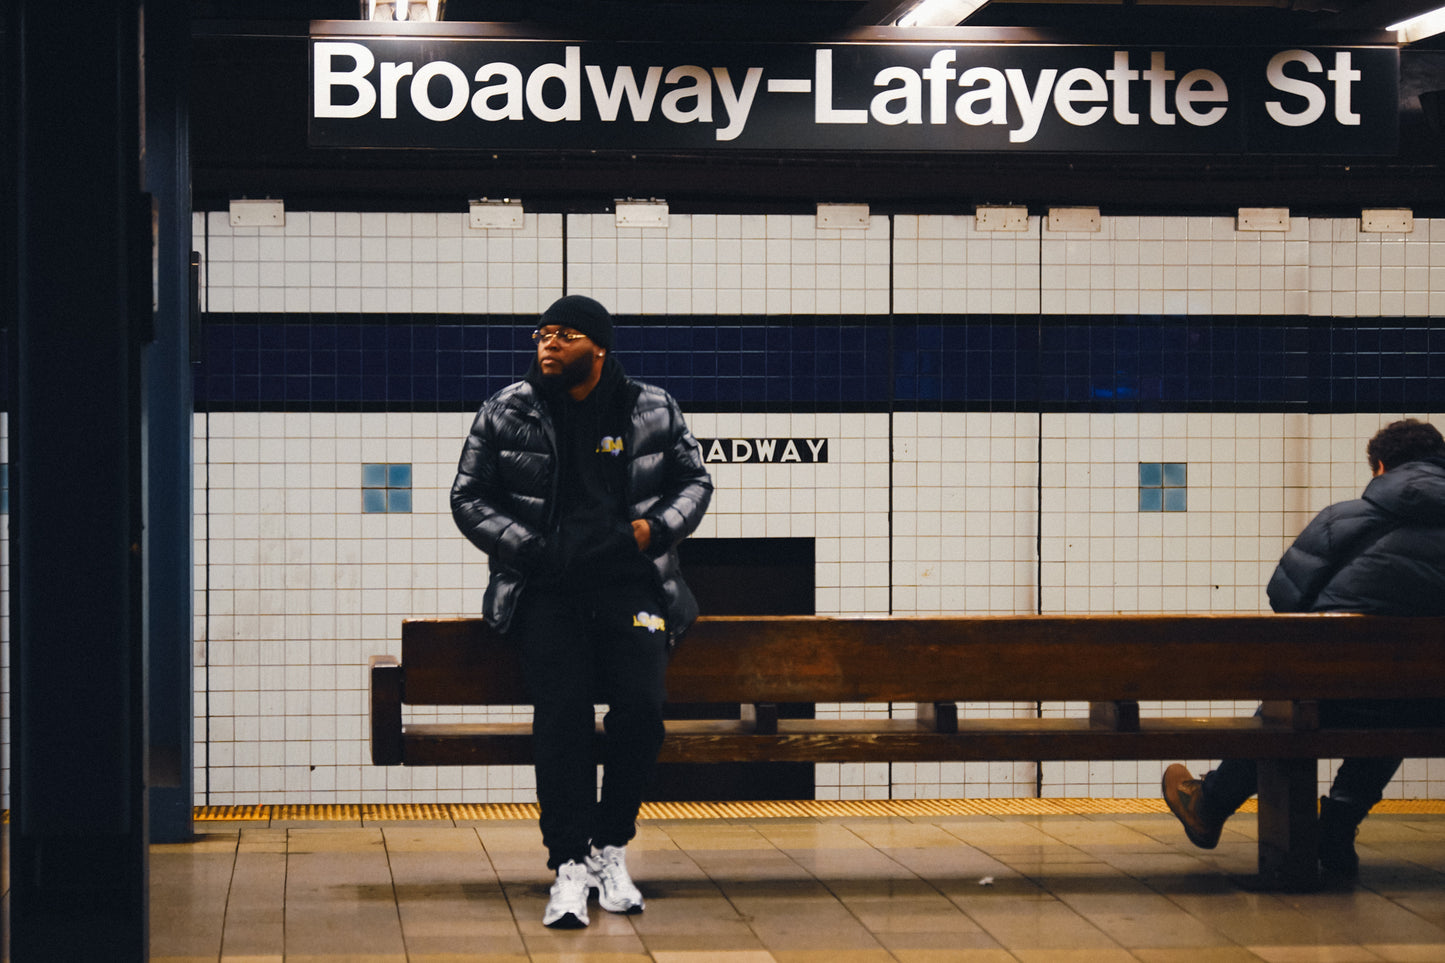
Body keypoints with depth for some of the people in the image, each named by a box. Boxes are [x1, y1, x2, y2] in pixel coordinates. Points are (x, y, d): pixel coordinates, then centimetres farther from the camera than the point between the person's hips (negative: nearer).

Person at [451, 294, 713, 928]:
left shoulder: (653, 411, 8)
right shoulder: (506, 411, 6)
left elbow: (694, 481, 17)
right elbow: (468, 498, 9)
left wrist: (656, 528, -3)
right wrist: (525, 545, -6)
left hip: (631, 584, 1)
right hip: (544, 588, 0)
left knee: (642, 703, -22)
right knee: (561, 707, -23)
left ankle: (610, 849, -3)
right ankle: (570, 865, -20)